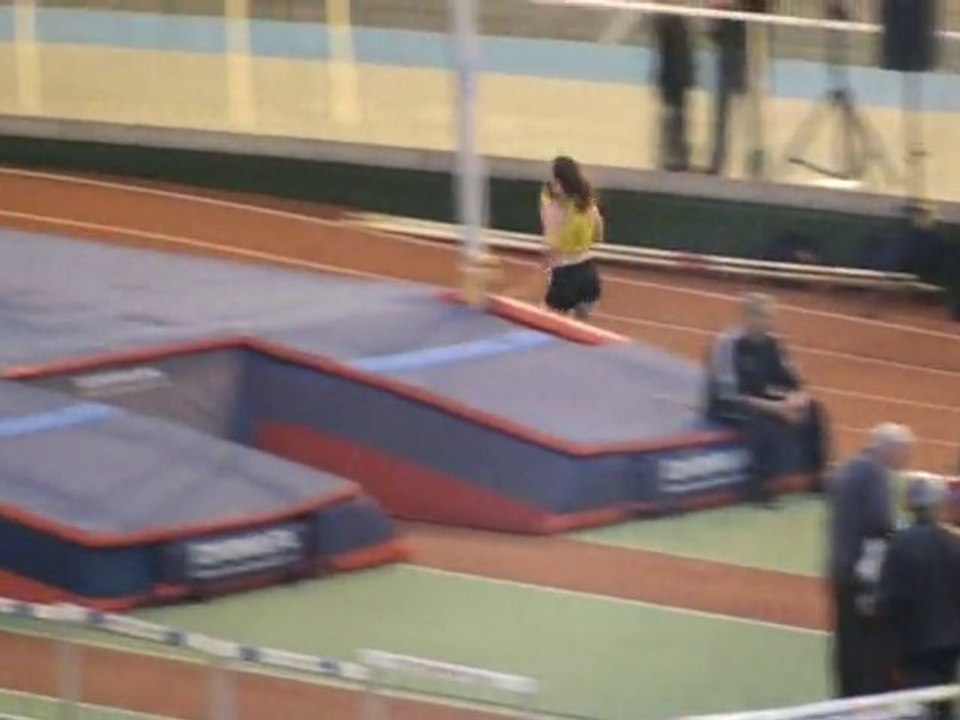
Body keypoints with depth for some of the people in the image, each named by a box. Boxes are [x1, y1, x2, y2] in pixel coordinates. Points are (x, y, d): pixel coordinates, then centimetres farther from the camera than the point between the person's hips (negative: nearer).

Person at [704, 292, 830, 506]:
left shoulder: (770, 343, -1)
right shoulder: (728, 344, -22)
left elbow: (792, 380, 7)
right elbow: (728, 395, -26)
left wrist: (798, 397, -18)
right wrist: (774, 407, -30)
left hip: (759, 401, 7)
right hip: (728, 409, -7)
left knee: (812, 410, -7)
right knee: (767, 424, -36)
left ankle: (817, 476, 1)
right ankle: (759, 489, -27)